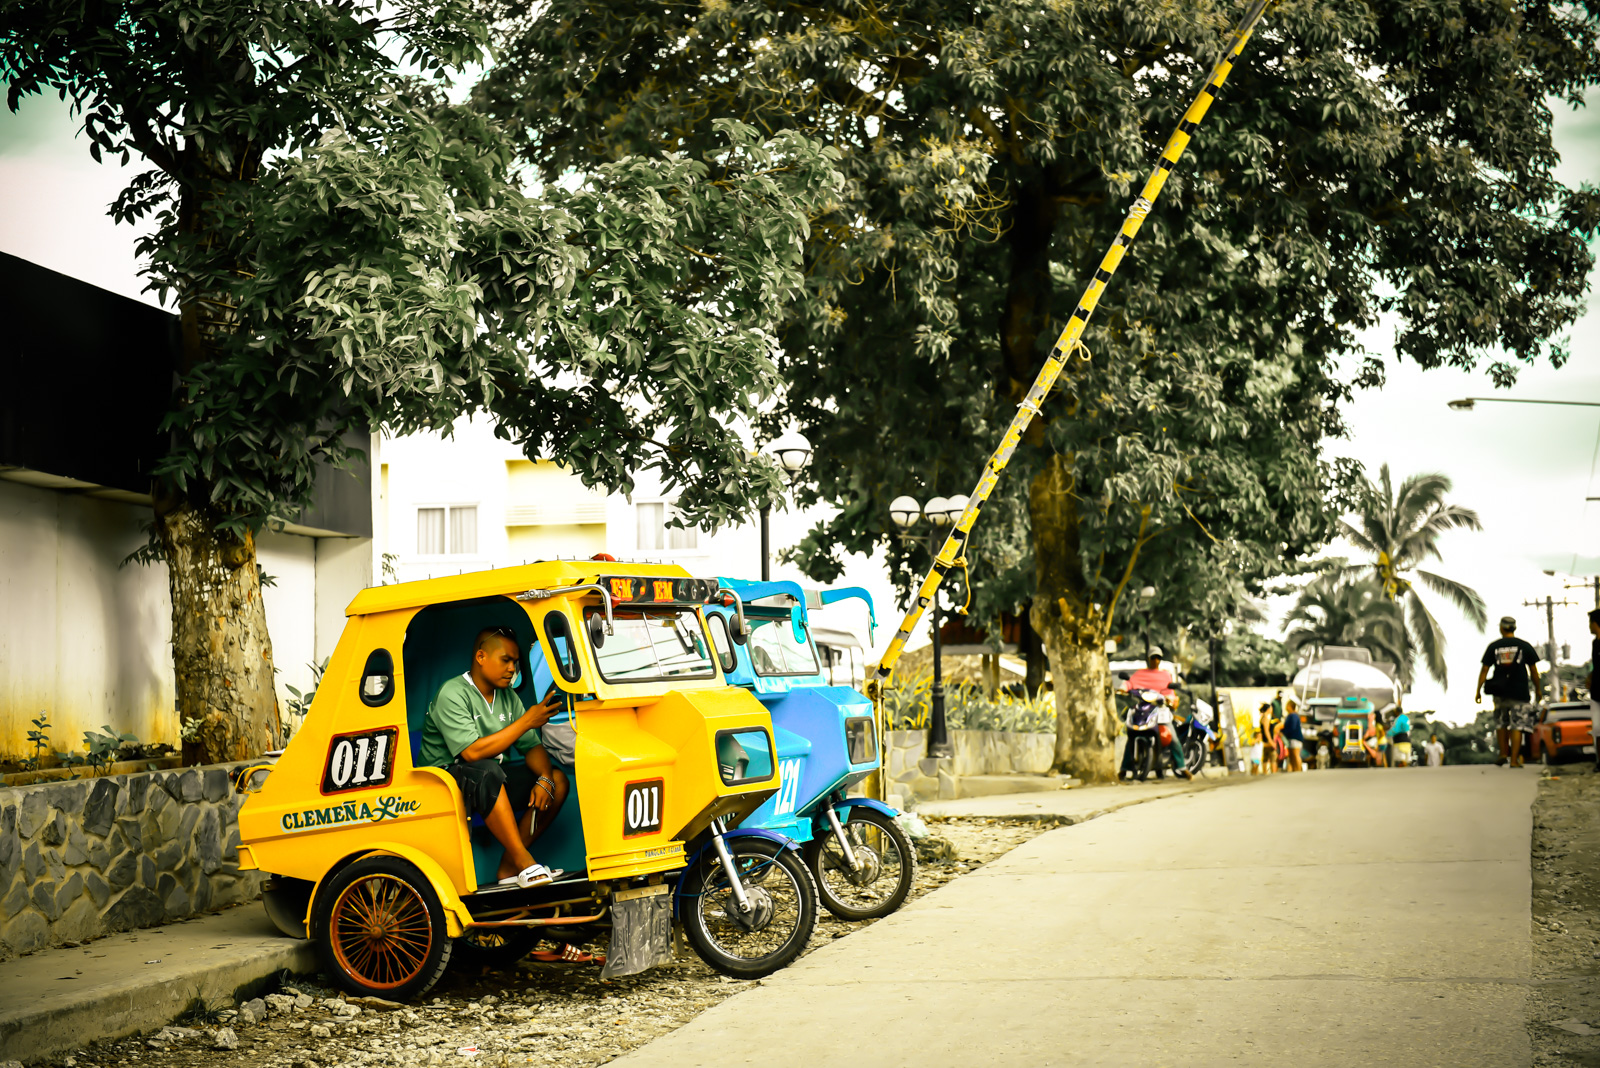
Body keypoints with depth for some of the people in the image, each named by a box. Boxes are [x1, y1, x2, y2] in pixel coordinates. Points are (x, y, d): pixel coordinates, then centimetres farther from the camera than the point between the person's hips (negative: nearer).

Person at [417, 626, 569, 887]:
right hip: (445, 779, -8)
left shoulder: (507, 696, 8)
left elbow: (531, 746, 7)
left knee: (558, 779, -8)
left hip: (490, 778, 8)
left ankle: (509, 865, -13)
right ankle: (524, 863, -35)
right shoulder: (452, 695, -17)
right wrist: (526, 721, -27)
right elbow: (472, 752, -29)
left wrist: (544, 779, -16)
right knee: (486, 771, -39)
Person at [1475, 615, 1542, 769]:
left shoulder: (1493, 646, 4)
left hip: (1499, 691, 1)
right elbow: (1533, 671, 4)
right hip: (1519, 691, -1)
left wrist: (1478, 690, 8)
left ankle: (1503, 753, 15)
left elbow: (1484, 670, 3)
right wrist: (1537, 689, 16)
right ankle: (1514, 760, -6)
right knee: (1517, 726, -1)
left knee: (1501, 723, 18)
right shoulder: (1525, 646, 2)